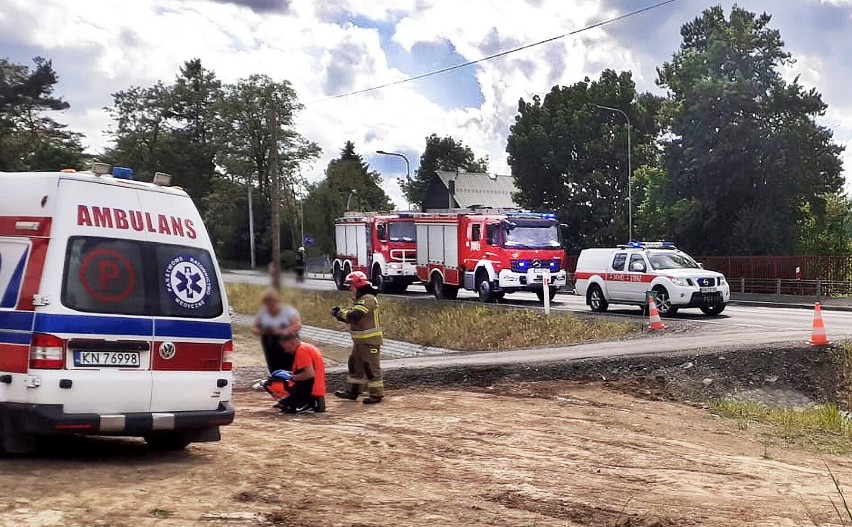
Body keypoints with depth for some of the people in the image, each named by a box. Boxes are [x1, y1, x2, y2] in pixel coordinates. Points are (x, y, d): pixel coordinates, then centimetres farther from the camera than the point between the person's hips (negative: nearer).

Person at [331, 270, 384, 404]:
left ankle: (376, 394, 2)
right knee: (355, 364, 15)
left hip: (369, 341, -11)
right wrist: (340, 314, 1)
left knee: (371, 367, -5)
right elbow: (353, 318, 16)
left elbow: (353, 315, -27)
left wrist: (340, 312, -12)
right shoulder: (361, 299, 16)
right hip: (360, 341, 11)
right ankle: (352, 391, 23)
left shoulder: (368, 299, -18)